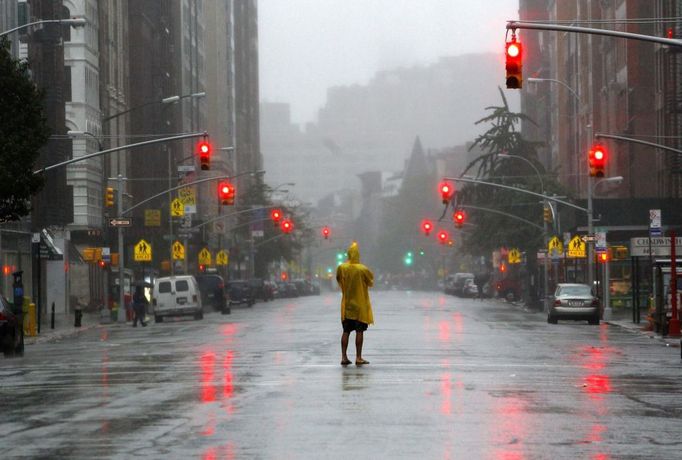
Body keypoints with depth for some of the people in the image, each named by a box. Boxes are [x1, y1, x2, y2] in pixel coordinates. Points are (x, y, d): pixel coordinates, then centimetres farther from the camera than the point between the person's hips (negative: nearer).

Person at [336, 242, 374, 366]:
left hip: (346, 305, 3)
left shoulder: (341, 268, -4)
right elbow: (371, 283, 0)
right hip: (360, 305, -3)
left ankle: (344, 357, 5)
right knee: (359, 331, 0)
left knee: (346, 331, 8)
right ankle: (358, 358, -1)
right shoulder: (363, 269, -12)